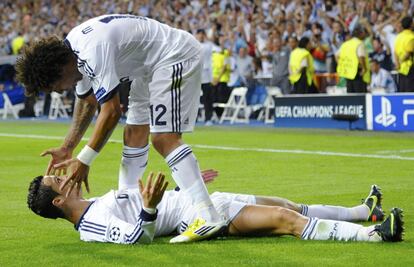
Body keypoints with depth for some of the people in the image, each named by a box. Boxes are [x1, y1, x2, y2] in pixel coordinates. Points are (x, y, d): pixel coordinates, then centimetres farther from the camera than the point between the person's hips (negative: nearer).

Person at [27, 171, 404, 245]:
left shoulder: (98, 204, 15)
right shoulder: (93, 226, -16)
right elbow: (137, 236, -30)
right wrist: (149, 208, -50)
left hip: (193, 199, 10)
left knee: (288, 206, 11)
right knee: (287, 220, -20)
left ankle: (365, 212, 21)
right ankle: (374, 234, -24)